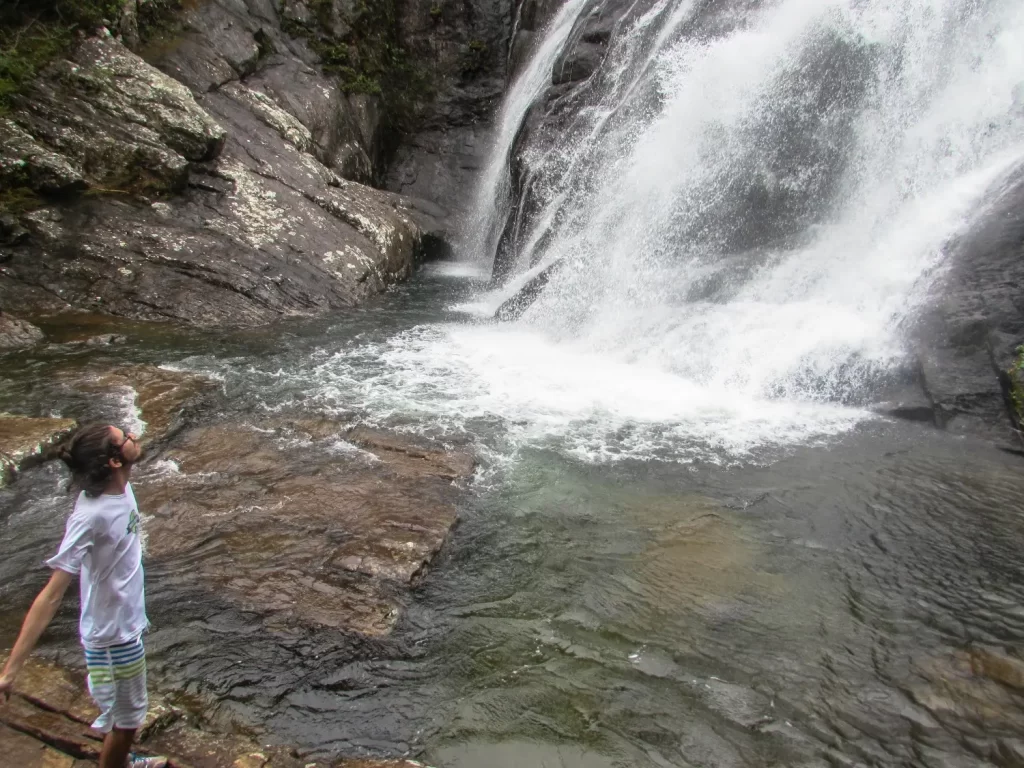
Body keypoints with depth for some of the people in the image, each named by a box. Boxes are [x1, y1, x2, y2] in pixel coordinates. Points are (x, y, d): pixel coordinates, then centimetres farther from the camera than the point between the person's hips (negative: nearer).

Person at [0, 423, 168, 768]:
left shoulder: (119, 487, -12)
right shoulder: (90, 517, -34)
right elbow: (52, 594, -35)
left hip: (127, 622, 8)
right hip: (112, 636, -8)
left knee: (128, 711, 30)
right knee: (125, 717, 15)